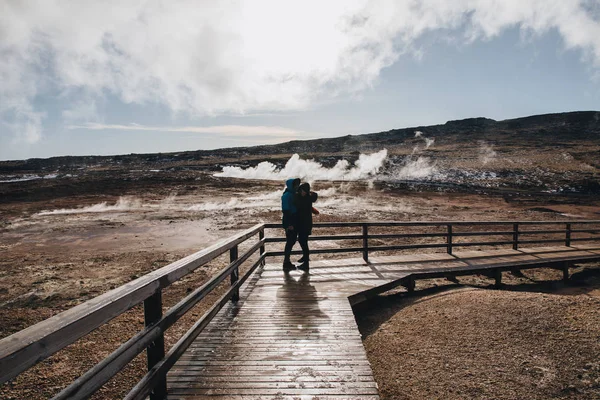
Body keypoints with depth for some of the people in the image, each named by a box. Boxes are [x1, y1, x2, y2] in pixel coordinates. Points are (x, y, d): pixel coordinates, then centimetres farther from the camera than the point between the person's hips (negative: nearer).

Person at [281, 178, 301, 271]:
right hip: (289, 222, -9)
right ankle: (286, 263, 1)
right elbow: (285, 210, -19)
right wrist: (289, 224, -23)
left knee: (292, 241, 12)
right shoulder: (286, 195, -13)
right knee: (290, 241, -5)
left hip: (294, 222, 9)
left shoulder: (293, 195, 14)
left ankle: (287, 261, 21)